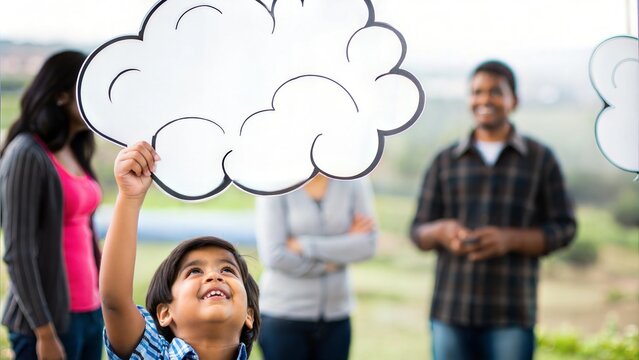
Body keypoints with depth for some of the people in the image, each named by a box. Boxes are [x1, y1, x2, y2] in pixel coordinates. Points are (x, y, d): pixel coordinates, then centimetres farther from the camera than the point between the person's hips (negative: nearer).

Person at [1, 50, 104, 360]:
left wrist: (101, 306, 15)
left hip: (89, 312, 7)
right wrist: (45, 333, -16)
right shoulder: (28, 154, -12)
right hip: (51, 317, -7)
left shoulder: (75, 152, 11)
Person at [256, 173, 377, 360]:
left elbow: (367, 244, -7)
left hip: (335, 314, 3)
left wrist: (305, 246, -13)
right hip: (283, 314, -3)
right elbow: (274, 256, -13)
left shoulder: (354, 184, 2)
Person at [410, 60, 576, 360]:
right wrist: (441, 231, -12)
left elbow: (564, 228, 3)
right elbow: (418, 232, 12)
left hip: (512, 316, -2)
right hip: (450, 312, 2)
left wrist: (509, 239, -14)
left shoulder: (540, 159, 8)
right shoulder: (445, 161, 13)